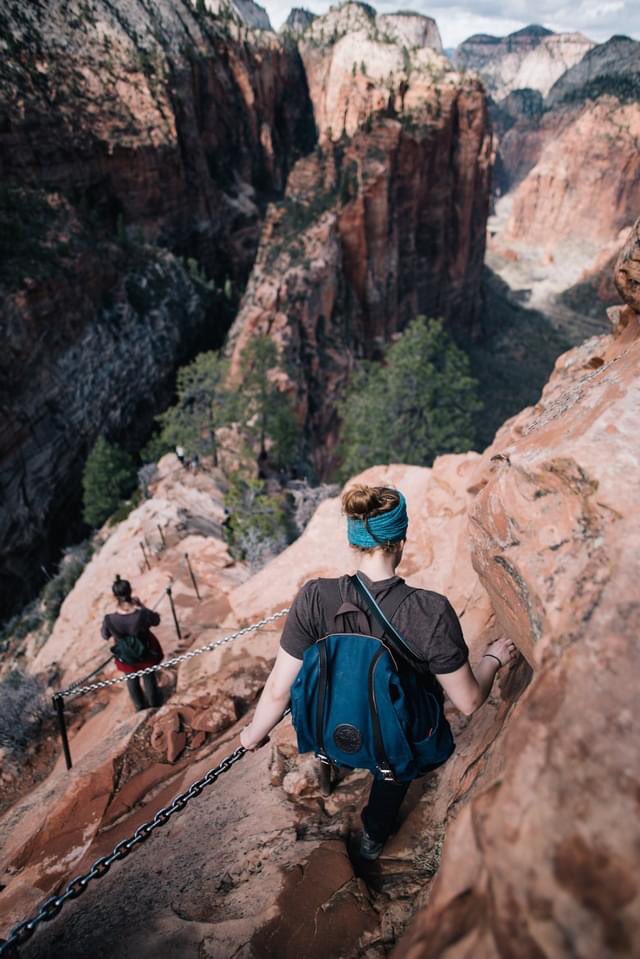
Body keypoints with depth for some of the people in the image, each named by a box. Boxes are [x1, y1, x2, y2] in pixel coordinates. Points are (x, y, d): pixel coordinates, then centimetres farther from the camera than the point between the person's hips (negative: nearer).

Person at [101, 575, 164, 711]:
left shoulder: (109, 620, -33)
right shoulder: (143, 614, -35)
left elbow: (105, 636, -10)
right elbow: (156, 620, -11)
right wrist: (141, 606, -5)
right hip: (146, 654, 0)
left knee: (132, 681, 31)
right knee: (149, 677, 30)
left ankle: (140, 706, 54)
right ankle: (154, 704, 54)